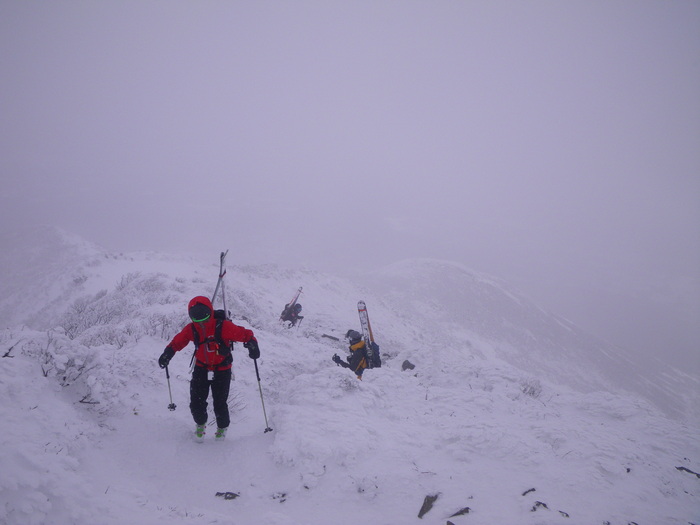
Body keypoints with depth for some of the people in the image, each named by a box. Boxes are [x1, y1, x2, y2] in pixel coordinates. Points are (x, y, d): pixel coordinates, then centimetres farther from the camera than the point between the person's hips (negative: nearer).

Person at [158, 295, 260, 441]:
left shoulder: (223, 326, -20)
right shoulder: (191, 329, -8)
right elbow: (177, 342, 8)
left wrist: (252, 345, -35)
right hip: (201, 369, 3)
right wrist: (167, 354, -7)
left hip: (222, 370, -3)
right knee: (196, 403, 0)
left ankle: (222, 428, 31)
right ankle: (200, 424, 34)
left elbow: (245, 334, -17)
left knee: (220, 404, -2)